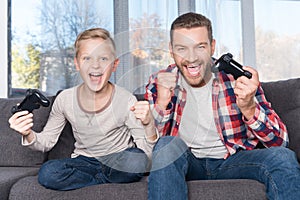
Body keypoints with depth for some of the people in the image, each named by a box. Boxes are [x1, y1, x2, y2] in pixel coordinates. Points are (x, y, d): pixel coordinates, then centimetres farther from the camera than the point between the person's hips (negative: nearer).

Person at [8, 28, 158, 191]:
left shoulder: (126, 101, -16)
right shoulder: (65, 99, -8)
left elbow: (148, 153, -16)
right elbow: (47, 142, 4)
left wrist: (148, 123, -36)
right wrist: (29, 135, -19)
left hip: (118, 161, -2)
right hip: (84, 160, 2)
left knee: (138, 162, -34)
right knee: (47, 174, -26)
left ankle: (96, 174, -4)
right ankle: (107, 178, -6)